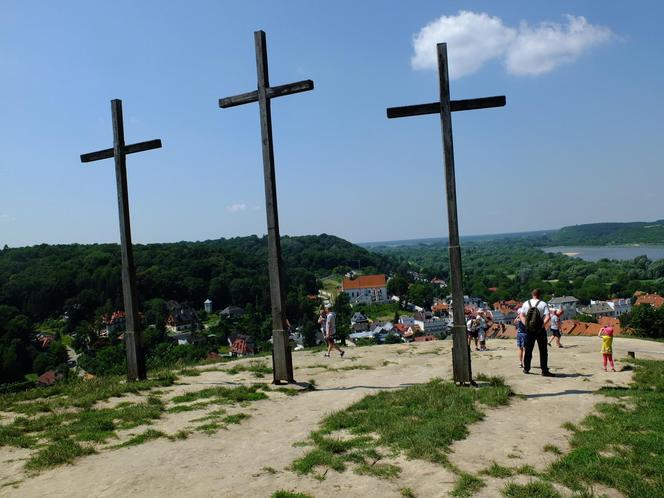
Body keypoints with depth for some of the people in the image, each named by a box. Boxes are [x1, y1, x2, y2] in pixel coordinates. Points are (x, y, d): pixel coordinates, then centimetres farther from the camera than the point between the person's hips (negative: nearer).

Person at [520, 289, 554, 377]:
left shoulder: (526, 303, 4)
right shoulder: (543, 304, -6)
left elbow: (521, 315, 3)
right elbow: (548, 317, -16)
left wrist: (526, 325, 0)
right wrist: (543, 325, -12)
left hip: (529, 330, 3)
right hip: (540, 330, -3)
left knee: (528, 350, 12)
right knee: (543, 351, 3)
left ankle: (526, 369, 18)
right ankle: (544, 371, 2)